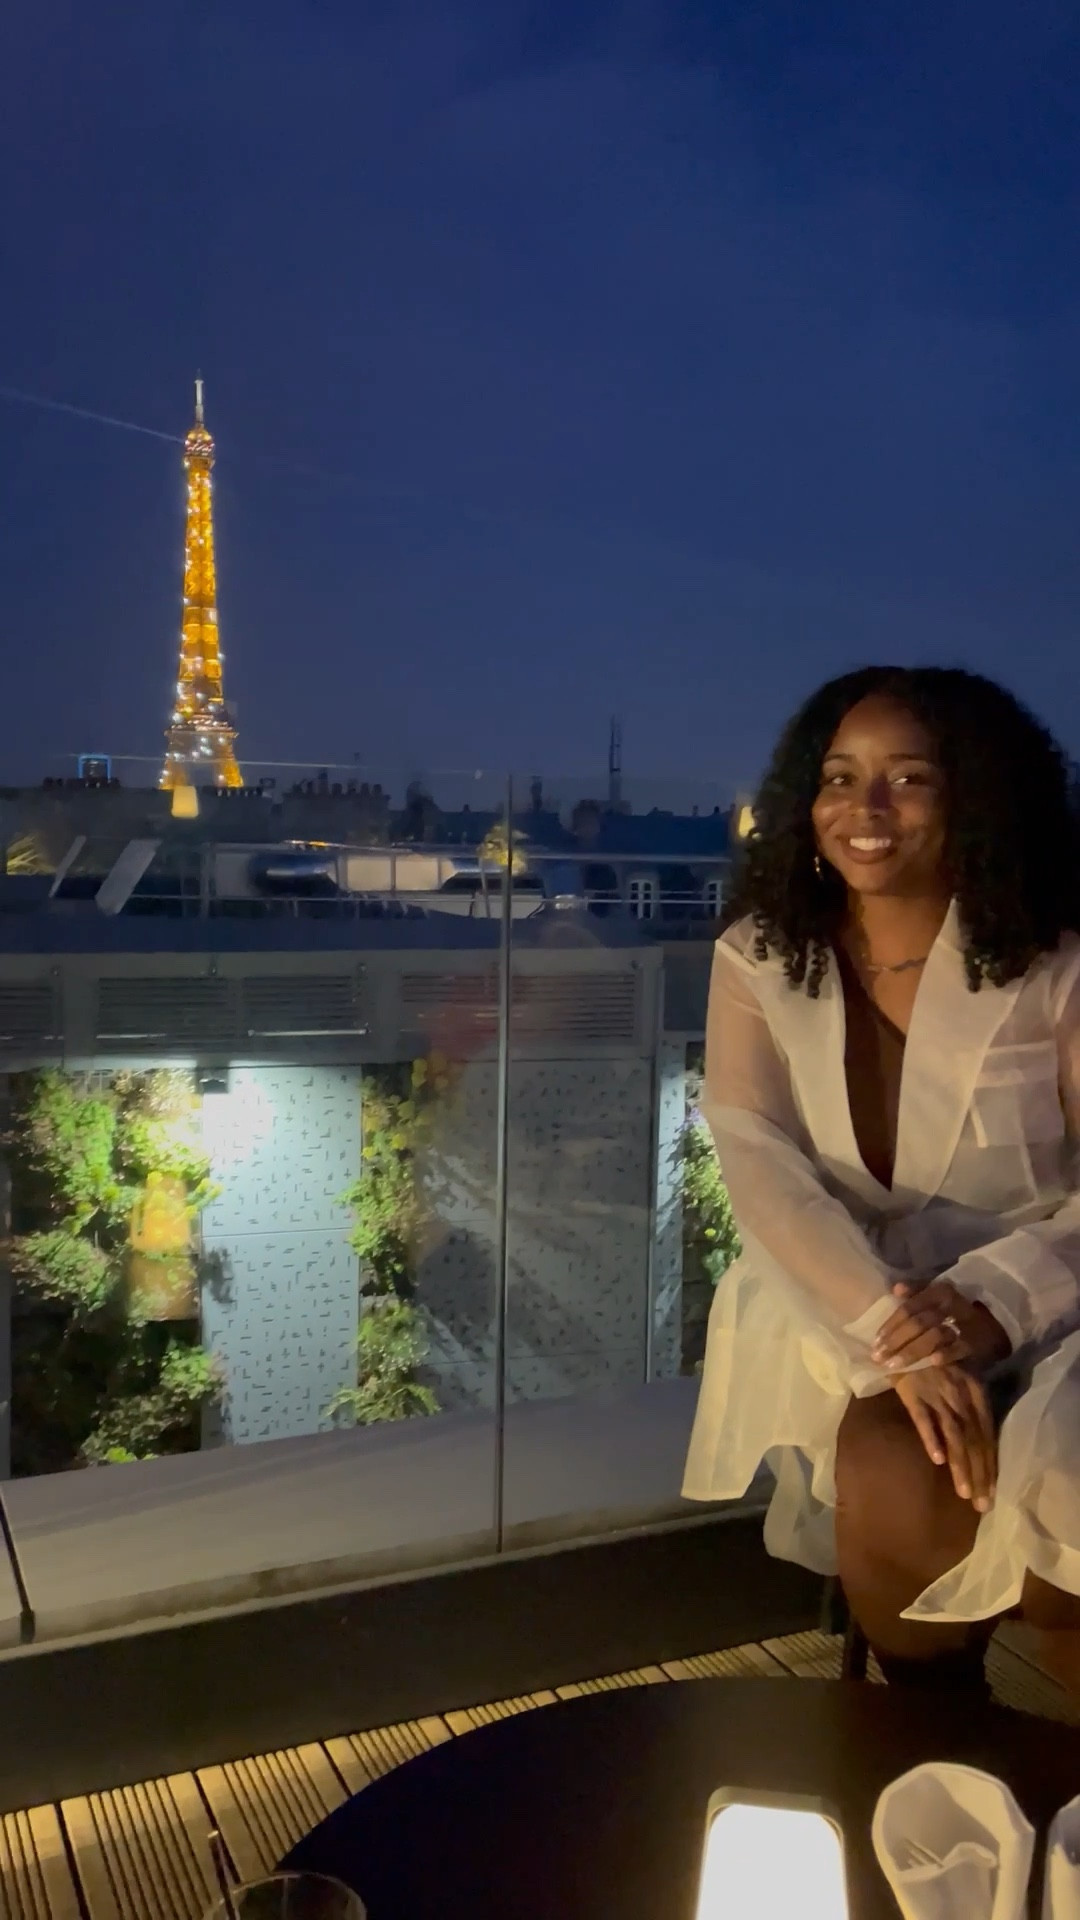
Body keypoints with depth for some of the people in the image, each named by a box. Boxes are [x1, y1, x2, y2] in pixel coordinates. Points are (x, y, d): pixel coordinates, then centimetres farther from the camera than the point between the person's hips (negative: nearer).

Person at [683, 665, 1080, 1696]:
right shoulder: (760, 956, -1)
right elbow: (757, 1159, -12)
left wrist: (991, 1302, -25)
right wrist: (894, 1329, -26)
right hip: (843, 1313, 1)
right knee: (897, 1486, -28)